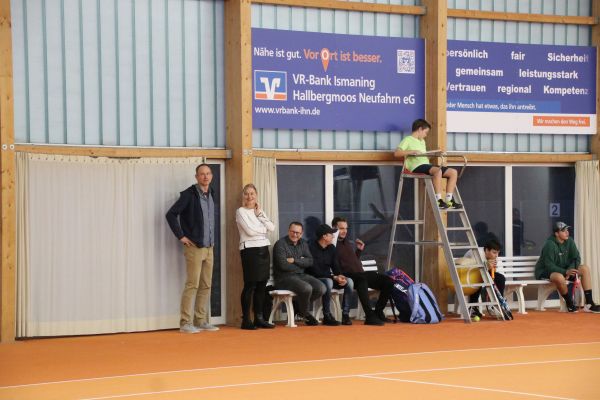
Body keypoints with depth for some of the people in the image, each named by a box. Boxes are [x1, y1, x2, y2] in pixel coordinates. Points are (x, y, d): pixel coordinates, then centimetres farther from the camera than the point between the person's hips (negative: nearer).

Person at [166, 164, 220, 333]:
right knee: (192, 285, -8)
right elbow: (171, 214, -13)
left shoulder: (212, 196, 11)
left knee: (206, 286, 8)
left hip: (209, 248, 7)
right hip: (194, 247, -7)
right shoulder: (189, 195, -10)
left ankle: (201, 321, 14)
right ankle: (185, 323, -4)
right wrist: (181, 236, -13)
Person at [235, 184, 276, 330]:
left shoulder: (259, 211, 17)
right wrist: (264, 228, 0)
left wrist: (260, 214, 0)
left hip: (263, 249, 7)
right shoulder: (241, 211, -2)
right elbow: (250, 230, -15)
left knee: (261, 285, 6)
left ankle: (259, 318, 12)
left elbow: (272, 228, 4)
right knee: (250, 285, -7)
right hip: (249, 250, -7)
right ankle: (246, 320, -4)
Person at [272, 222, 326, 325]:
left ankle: (300, 308, 7)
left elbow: (310, 261, 3)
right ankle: (305, 313, -1)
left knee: (321, 288, -15)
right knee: (306, 288, -32)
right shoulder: (280, 244, -7)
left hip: (301, 275, 7)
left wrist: (294, 260, -12)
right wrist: (301, 263, -3)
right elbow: (283, 265, -17)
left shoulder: (303, 243, 14)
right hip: (284, 277, -7)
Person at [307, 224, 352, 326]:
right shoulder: (311, 248, -15)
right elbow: (315, 270, -20)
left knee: (349, 281, -15)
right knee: (328, 282, -37)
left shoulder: (331, 248, 9)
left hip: (329, 278, 7)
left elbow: (336, 267, 8)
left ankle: (345, 314, -16)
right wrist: (334, 277, -22)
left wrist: (340, 277, -15)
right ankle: (327, 316, -29)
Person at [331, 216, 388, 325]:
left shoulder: (347, 243, 26)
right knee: (361, 279, -41)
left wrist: (359, 250, 26)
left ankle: (378, 312, 3)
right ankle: (370, 316, -45)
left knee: (388, 281, -4)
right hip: (347, 276, -9)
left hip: (360, 274, 9)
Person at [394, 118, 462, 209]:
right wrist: (412, 151, -18)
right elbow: (396, 153, -10)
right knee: (437, 170, -37)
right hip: (417, 167, -9)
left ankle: (449, 200, -8)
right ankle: (438, 201, -36)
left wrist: (433, 152, 17)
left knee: (453, 172, -5)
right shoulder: (408, 140, 2)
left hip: (427, 165, 9)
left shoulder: (422, 141, 29)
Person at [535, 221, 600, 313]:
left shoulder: (569, 241, -2)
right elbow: (549, 265, -26)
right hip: (545, 271, -7)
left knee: (585, 269, -10)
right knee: (559, 277, -41)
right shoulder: (550, 245, -22)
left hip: (564, 269, 8)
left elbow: (576, 259, -1)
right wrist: (566, 272, -37)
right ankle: (570, 304, -16)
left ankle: (589, 304, -16)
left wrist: (570, 269, -22)